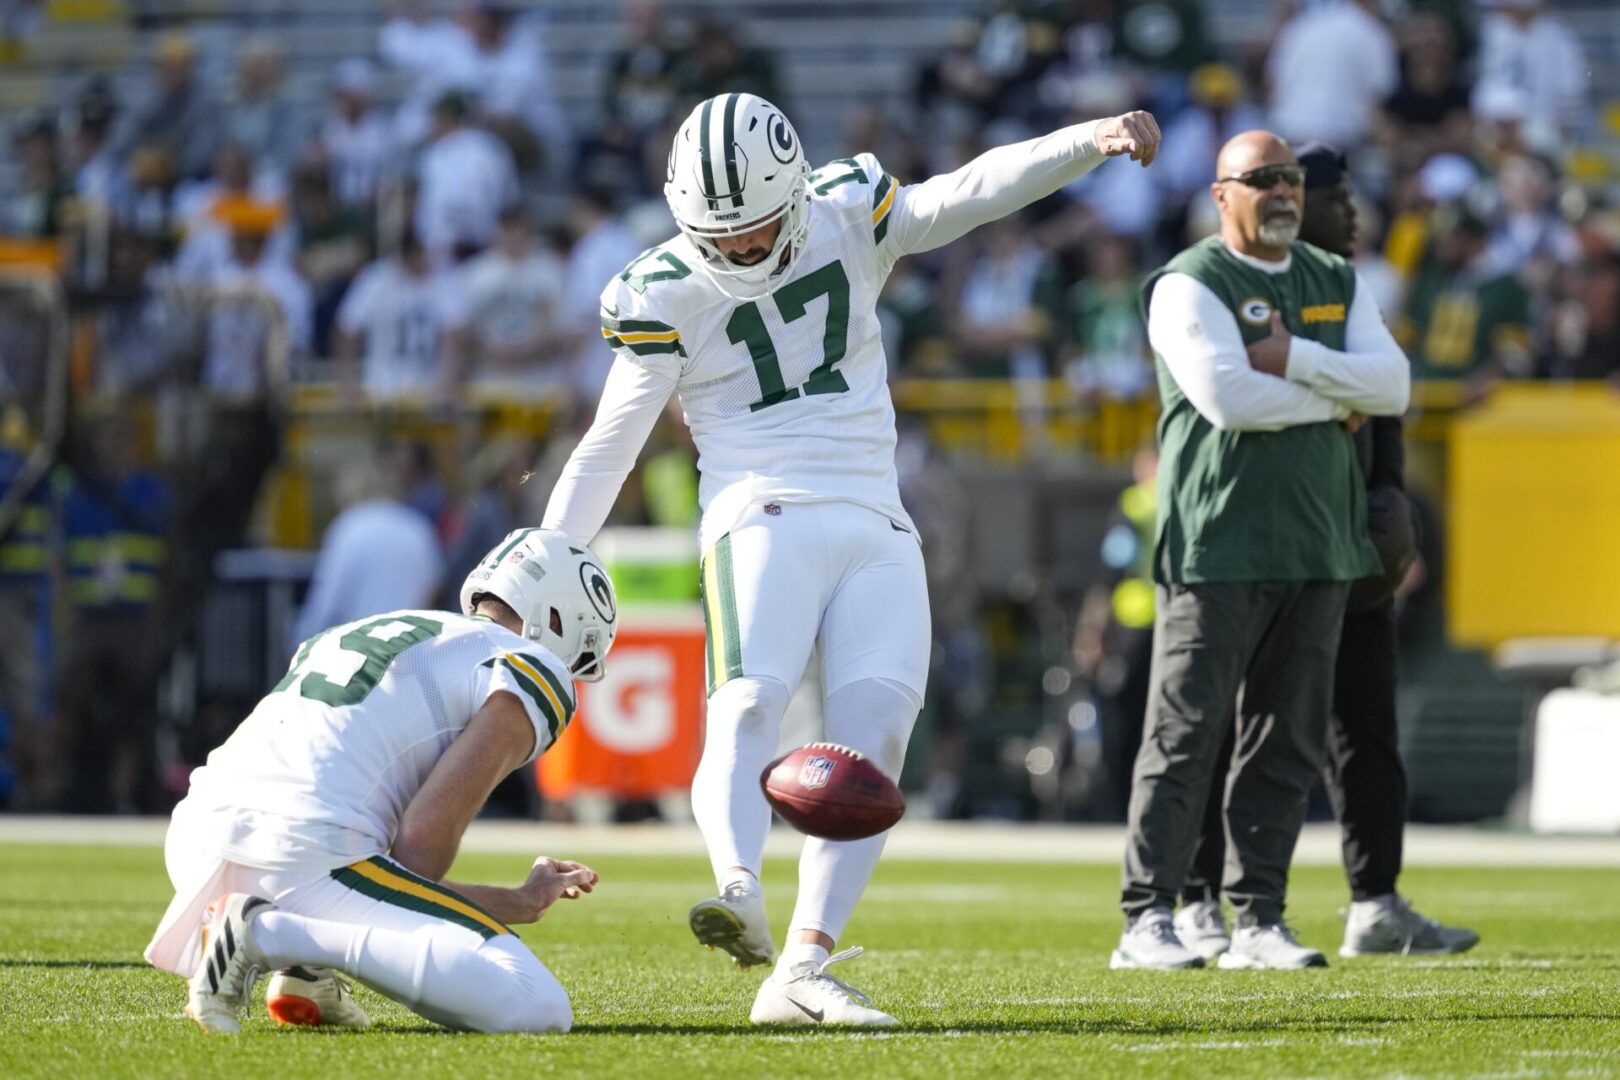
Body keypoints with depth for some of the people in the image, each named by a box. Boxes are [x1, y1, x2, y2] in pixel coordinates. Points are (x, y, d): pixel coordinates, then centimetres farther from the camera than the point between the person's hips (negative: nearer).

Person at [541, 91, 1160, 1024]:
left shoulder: (849, 218, 6)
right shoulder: (667, 295, -1)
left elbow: (974, 192, -5)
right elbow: (609, 447, 3)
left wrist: (1093, 141, -20)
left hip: (876, 529, 3)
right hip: (764, 518, -3)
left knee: (875, 734, -12)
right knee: (750, 706, -27)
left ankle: (802, 969, -15)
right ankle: (741, 894, -50)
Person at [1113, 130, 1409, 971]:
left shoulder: (1335, 283, 16)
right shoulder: (1190, 285, -4)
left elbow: (1393, 386, 2)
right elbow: (1227, 397, -18)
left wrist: (1294, 360, -11)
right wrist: (1338, 399, -6)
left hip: (1317, 545, 6)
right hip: (1218, 545, -6)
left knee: (1288, 741, 6)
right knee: (1187, 735, -7)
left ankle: (1258, 919, 10)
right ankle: (1146, 918, -6)